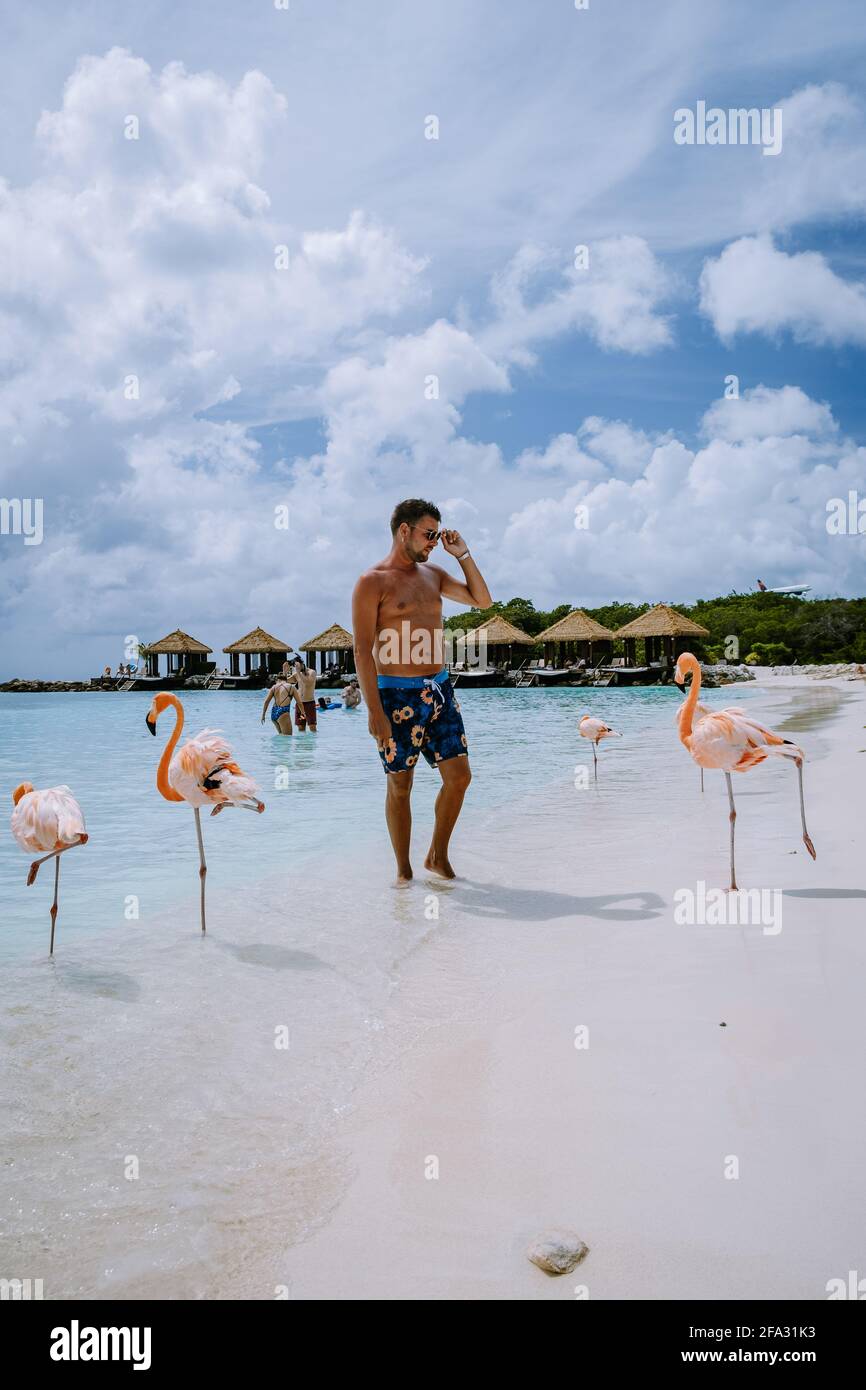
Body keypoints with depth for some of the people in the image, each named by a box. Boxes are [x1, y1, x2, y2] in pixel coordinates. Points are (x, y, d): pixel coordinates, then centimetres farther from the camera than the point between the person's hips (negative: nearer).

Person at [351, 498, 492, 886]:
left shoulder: (433, 574, 13)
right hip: (397, 694, -6)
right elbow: (363, 650, -12)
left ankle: (437, 857, 21)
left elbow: (482, 600, 19)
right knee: (399, 784, 3)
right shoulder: (372, 582, -7)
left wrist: (463, 554, 8)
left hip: (439, 690, 6)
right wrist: (374, 710, -18)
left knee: (459, 775, 3)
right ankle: (403, 870, 17)